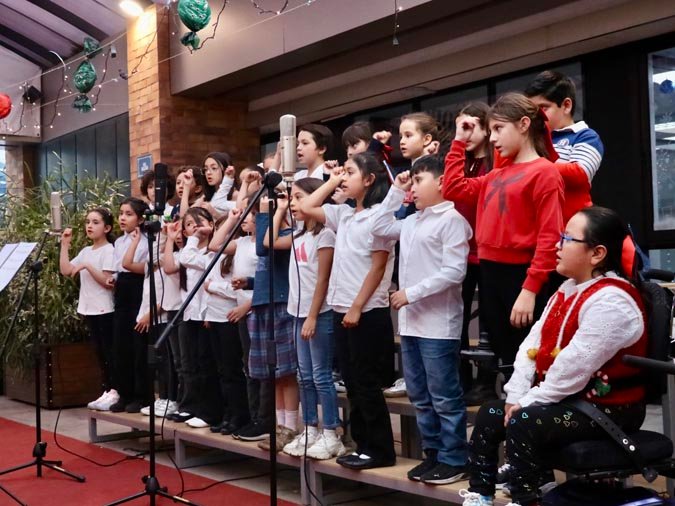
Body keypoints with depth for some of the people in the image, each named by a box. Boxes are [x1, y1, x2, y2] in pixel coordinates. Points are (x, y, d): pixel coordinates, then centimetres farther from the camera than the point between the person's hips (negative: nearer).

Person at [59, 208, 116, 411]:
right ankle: (107, 391, 15)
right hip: (90, 309, 8)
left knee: (109, 351, -4)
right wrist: (64, 244, 5)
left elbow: (107, 282, -17)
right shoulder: (86, 251, 13)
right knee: (100, 352, 10)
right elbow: (65, 270, 6)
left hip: (105, 309, -8)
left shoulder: (109, 250, -10)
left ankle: (115, 392, 0)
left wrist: (87, 266, -22)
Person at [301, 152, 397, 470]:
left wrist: (357, 308, -16)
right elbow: (306, 208, 17)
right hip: (342, 310, 8)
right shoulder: (343, 214, 12)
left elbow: (378, 267, -13)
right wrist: (332, 181, 12)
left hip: (368, 312, -8)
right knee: (353, 383, 11)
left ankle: (380, 450, 7)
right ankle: (363, 445, 19)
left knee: (367, 384, -2)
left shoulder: (379, 215, -10)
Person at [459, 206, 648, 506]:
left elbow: (574, 367, -27)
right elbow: (533, 344, 4)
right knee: (490, 415, 5)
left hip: (608, 409, -10)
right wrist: (516, 396, -7)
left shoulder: (611, 301, -23)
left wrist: (528, 403, -19)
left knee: (523, 424, -29)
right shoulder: (568, 289, 10)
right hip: (568, 399, 10)